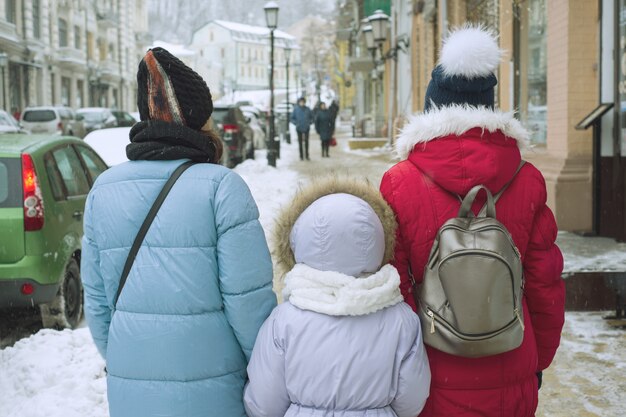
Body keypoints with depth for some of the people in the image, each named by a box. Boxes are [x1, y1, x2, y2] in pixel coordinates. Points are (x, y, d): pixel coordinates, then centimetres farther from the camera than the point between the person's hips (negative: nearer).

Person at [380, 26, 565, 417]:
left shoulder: (398, 183, -12)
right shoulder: (528, 181, -7)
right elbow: (546, 284, -1)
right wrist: (540, 359, 14)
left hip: (433, 377, -1)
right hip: (511, 377, 2)